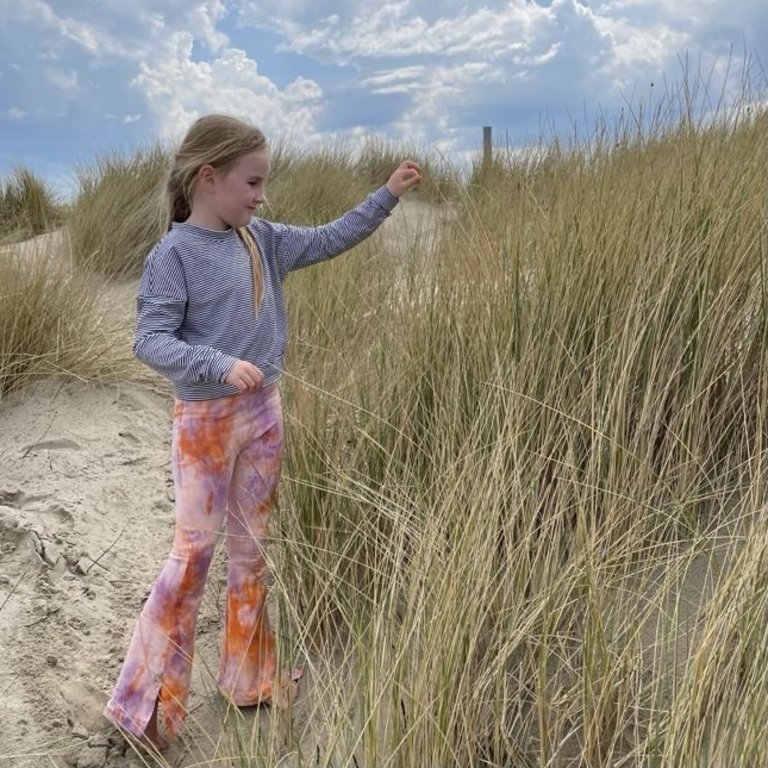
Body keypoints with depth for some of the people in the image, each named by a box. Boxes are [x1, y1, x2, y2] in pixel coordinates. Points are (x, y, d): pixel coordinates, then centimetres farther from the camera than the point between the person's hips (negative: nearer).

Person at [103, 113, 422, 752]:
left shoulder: (262, 240, 4)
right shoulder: (174, 255, -14)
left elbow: (328, 240, 11)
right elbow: (150, 340, -19)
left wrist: (387, 195, 6)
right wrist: (221, 366, -32)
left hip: (264, 413, 6)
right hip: (206, 421, -6)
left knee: (254, 546, 15)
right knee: (194, 552, 1)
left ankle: (250, 676, 32)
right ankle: (147, 700, 19)